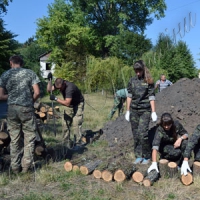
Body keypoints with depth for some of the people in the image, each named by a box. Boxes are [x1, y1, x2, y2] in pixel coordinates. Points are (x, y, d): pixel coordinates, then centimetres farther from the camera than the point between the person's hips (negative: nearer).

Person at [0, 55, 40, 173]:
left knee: (14, 139, 10)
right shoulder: (30, 73, 1)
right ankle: (26, 166, 9)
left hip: (12, 109, 2)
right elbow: (37, 93, -6)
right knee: (29, 138, 8)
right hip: (27, 109, -2)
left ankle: (15, 167, 17)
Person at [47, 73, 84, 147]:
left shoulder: (70, 87, -38)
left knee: (75, 124, -17)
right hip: (69, 104, 7)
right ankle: (66, 142, 10)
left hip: (78, 104, -7)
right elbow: (49, 90, -13)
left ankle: (78, 143, -13)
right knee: (66, 122, 3)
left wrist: (56, 98, -42)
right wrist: (49, 80, -25)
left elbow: (67, 103, -43)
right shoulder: (59, 84, -13)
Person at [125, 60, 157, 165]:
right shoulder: (132, 81, 7)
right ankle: (138, 156, 18)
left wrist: (153, 112, -6)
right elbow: (129, 96, 10)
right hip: (134, 110, 4)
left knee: (142, 134, -11)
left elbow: (151, 97, -3)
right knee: (136, 135, 6)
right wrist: (127, 111, 10)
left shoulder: (148, 81, -2)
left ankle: (147, 157, 7)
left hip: (145, 110, -4)